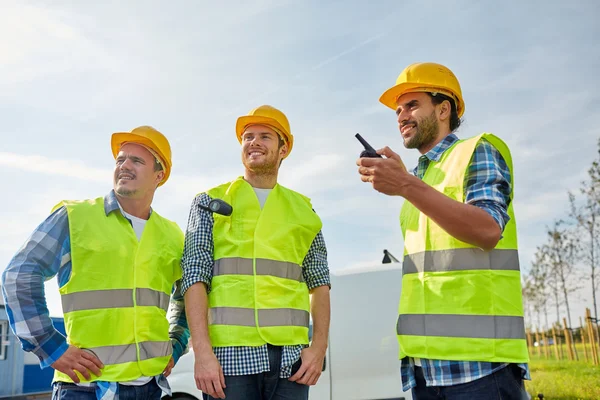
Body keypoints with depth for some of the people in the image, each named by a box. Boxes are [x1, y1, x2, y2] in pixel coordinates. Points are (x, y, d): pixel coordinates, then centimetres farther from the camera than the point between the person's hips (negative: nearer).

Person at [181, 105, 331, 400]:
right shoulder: (211, 202, 8)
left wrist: (319, 346, -2)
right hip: (230, 353, -1)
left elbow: (319, 282, 11)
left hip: (290, 355, 2)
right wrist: (202, 351, -11)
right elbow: (195, 276, 0)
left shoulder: (302, 210, 14)